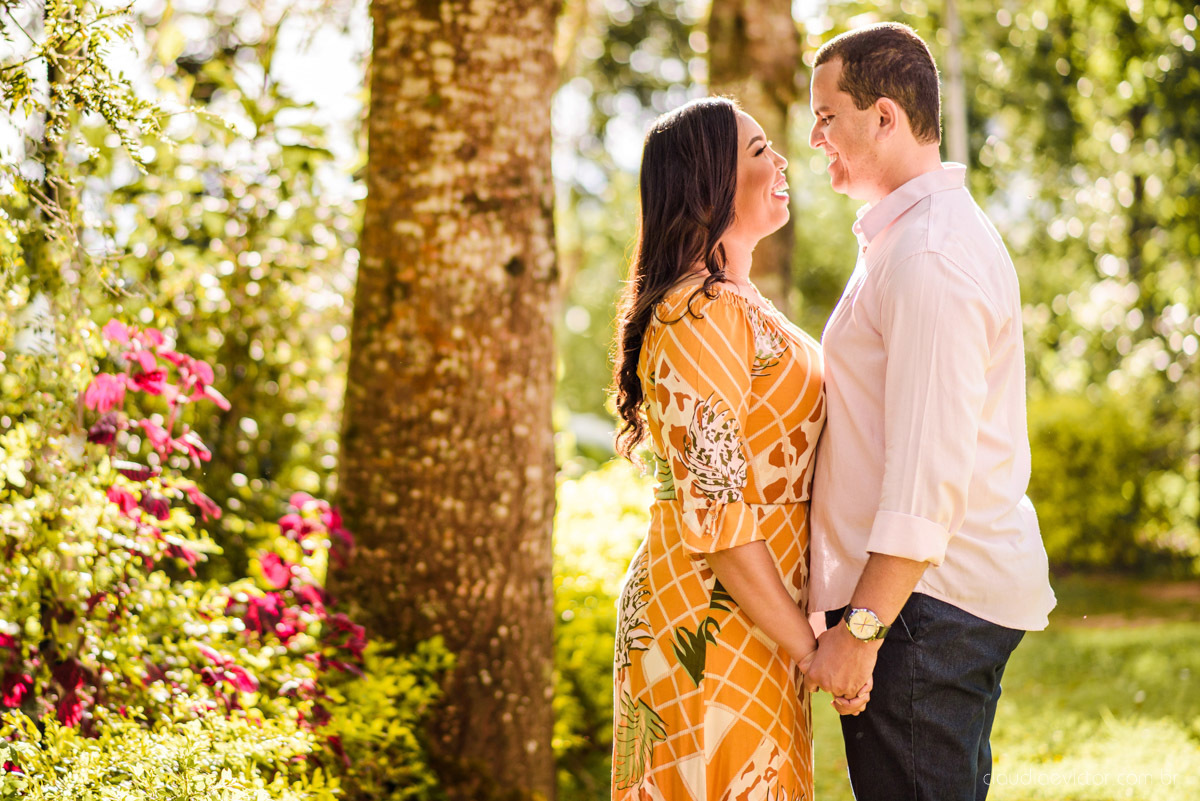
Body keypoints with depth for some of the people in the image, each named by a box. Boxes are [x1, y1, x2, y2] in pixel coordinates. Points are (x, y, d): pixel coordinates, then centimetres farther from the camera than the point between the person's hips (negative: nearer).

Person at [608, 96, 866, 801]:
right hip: (715, 629, -9)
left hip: (760, 624, 10)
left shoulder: (740, 308, 15)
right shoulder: (700, 316, -16)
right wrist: (808, 645, -17)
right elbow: (714, 513, -21)